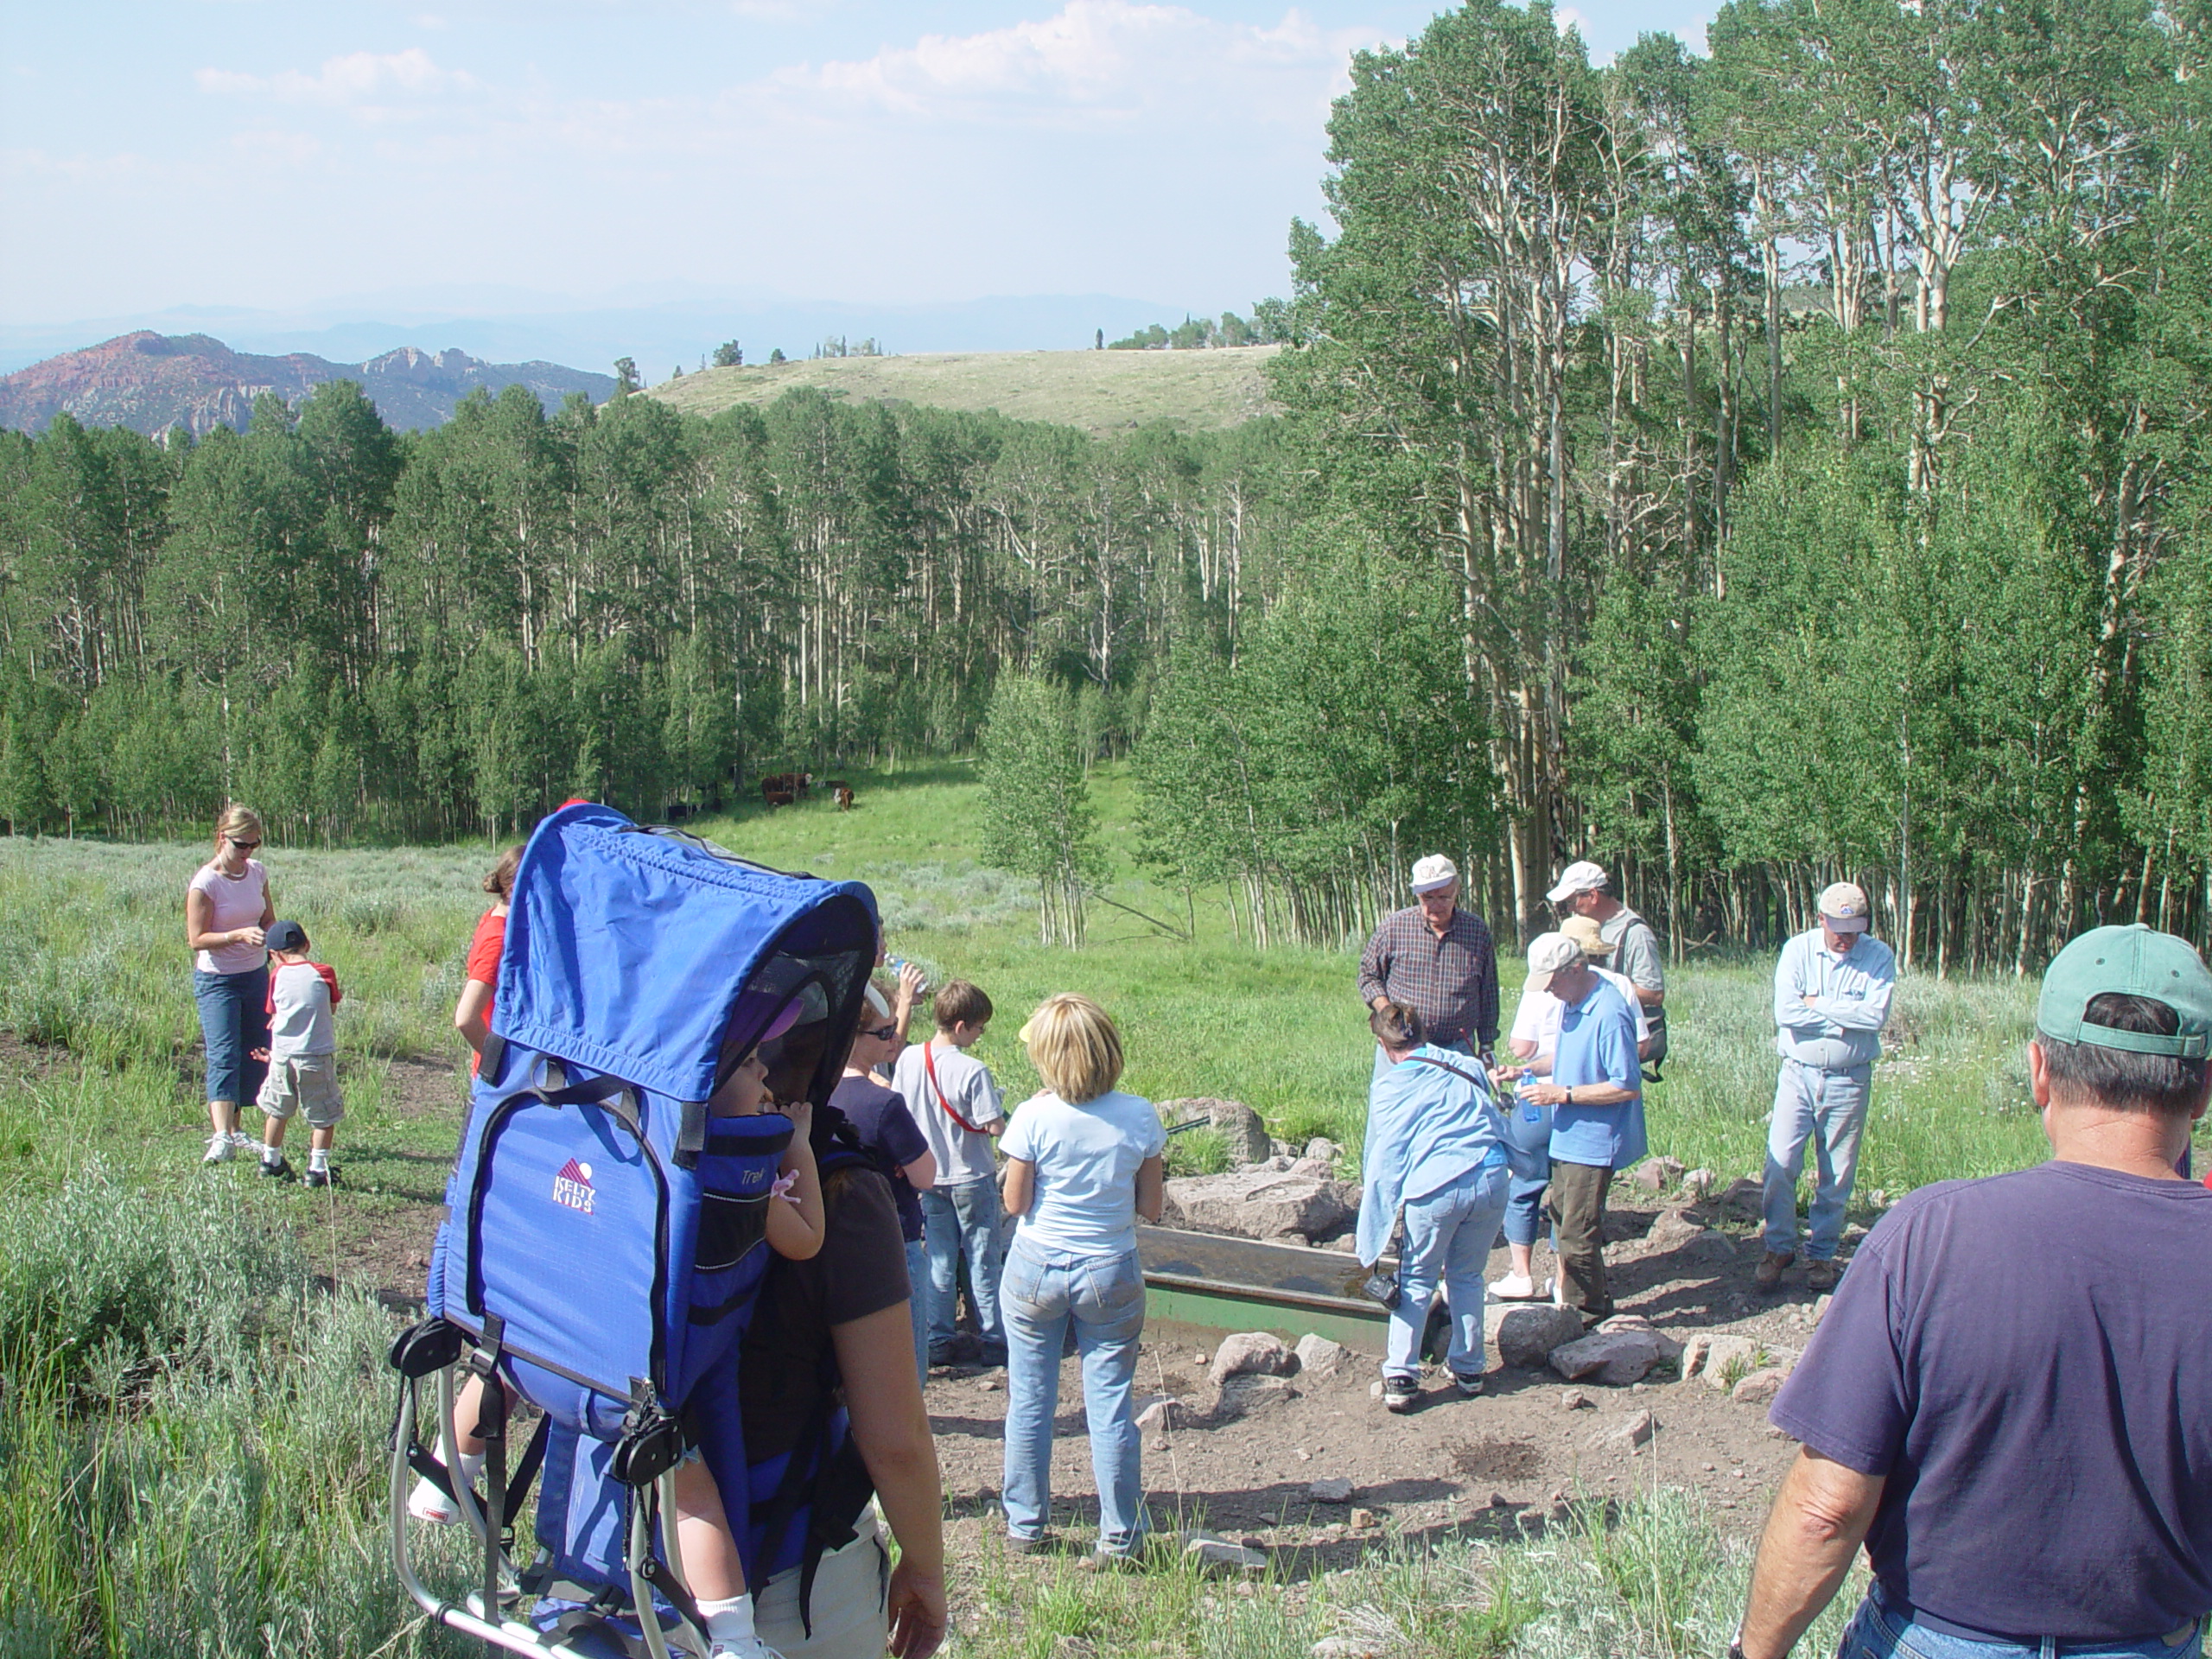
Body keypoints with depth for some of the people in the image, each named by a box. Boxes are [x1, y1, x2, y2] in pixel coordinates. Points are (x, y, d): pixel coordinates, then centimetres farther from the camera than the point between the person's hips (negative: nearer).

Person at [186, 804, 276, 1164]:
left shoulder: (258, 873, 2)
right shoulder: (205, 883, -15)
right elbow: (196, 939, -16)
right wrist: (239, 935, -29)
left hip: (255, 975, 6)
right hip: (216, 980, -6)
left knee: (255, 1054, 8)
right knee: (223, 1056, -15)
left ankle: (232, 1128, 19)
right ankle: (221, 1138, -21)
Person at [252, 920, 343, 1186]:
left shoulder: (277, 975, 0)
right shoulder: (323, 973, -5)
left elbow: (274, 1014, 7)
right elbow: (332, 1006, 6)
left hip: (282, 1055, 3)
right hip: (317, 1056, -3)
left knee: (277, 1110, 21)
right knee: (324, 1115, 8)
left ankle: (270, 1161, 33)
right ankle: (317, 1169, 6)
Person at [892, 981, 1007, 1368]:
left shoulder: (908, 1059, -6)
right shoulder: (973, 1071, -22)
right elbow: (994, 1127, -21)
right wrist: (1001, 1118, 0)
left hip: (929, 1178, 5)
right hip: (972, 1179, -4)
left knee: (939, 1264, 13)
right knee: (983, 1264, 7)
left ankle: (939, 1343, 15)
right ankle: (994, 1343, 13)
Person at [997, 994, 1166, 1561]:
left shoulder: (1034, 1117, -14)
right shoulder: (1140, 1117, -8)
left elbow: (1015, 1203, -5)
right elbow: (1151, 1207, -1)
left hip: (1035, 1271, -1)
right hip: (1111, 1275, 1)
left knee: (1029, 1402, 11)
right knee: (1111, 1405, 7)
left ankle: (1024, 1525, 21)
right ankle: (1120, 1536, 13)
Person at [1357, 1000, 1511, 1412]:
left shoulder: (1388, 1088, 6)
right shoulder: (1463, 1067, 16)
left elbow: (1385, 1164, 5)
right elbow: (1497, 1122, 24)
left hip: (1436, 1188, -3)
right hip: (1491, 1180, 3)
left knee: (1416, 1281, 11)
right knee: (1467, 1277, 20)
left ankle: (1401, 1377, 7)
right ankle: (1468, 1370, 26)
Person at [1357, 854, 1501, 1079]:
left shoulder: (1477, 931, 2)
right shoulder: (1394, 926, -2)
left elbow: (1488, 995, 11)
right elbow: (1368, 974, 9)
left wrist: (1486, 1048, 11)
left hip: (1458, 1051, 1)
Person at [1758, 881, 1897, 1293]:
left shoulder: (1879, 957, -4)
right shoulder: (1798, 950, -3)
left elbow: (1876, 1014, -17)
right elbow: (1785, 1012, -15)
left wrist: (1818, 1005, -13)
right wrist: (1847, 1018, -13)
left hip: (1848, 1081, 0)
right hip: (1798, 1074, 0)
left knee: (1836, 1175, 8)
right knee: (1780, 1165, -4)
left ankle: (1821, 1254, 21)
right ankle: (1779, 1246, 13)